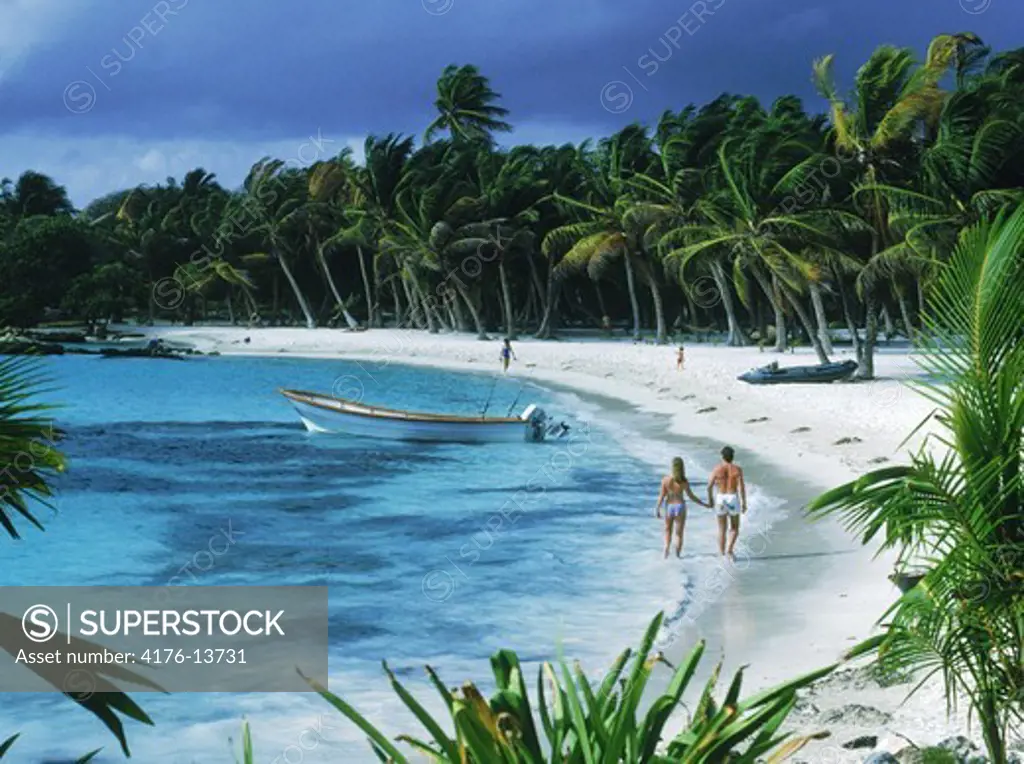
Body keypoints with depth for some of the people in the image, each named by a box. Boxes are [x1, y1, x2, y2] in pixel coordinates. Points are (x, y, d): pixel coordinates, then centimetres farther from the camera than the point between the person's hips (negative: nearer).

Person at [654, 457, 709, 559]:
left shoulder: (665, 479, -12)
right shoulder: (684, 481, -14)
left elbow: (662, 496, -10)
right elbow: (691, 497, -9)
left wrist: (657, 509, -1)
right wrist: (705, 505, 1)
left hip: (669, 507, 1)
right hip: (680, 507, -1)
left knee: (668, 530, 21)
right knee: (679, 533, 12)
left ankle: (666, 548, 2)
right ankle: (678, 555, 12)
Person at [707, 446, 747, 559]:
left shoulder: (716, 469, -3)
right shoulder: (737, 470, -5)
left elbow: (709, 486, -2)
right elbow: (742, 487, -9)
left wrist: (710, 497, 16)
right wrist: (744, 503, -2)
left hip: (721, 499, 1)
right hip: (733, 499, -1)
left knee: (722, 529, 11)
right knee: (734, 528, 14)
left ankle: (722, 553, 12)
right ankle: (730, 549, -5)